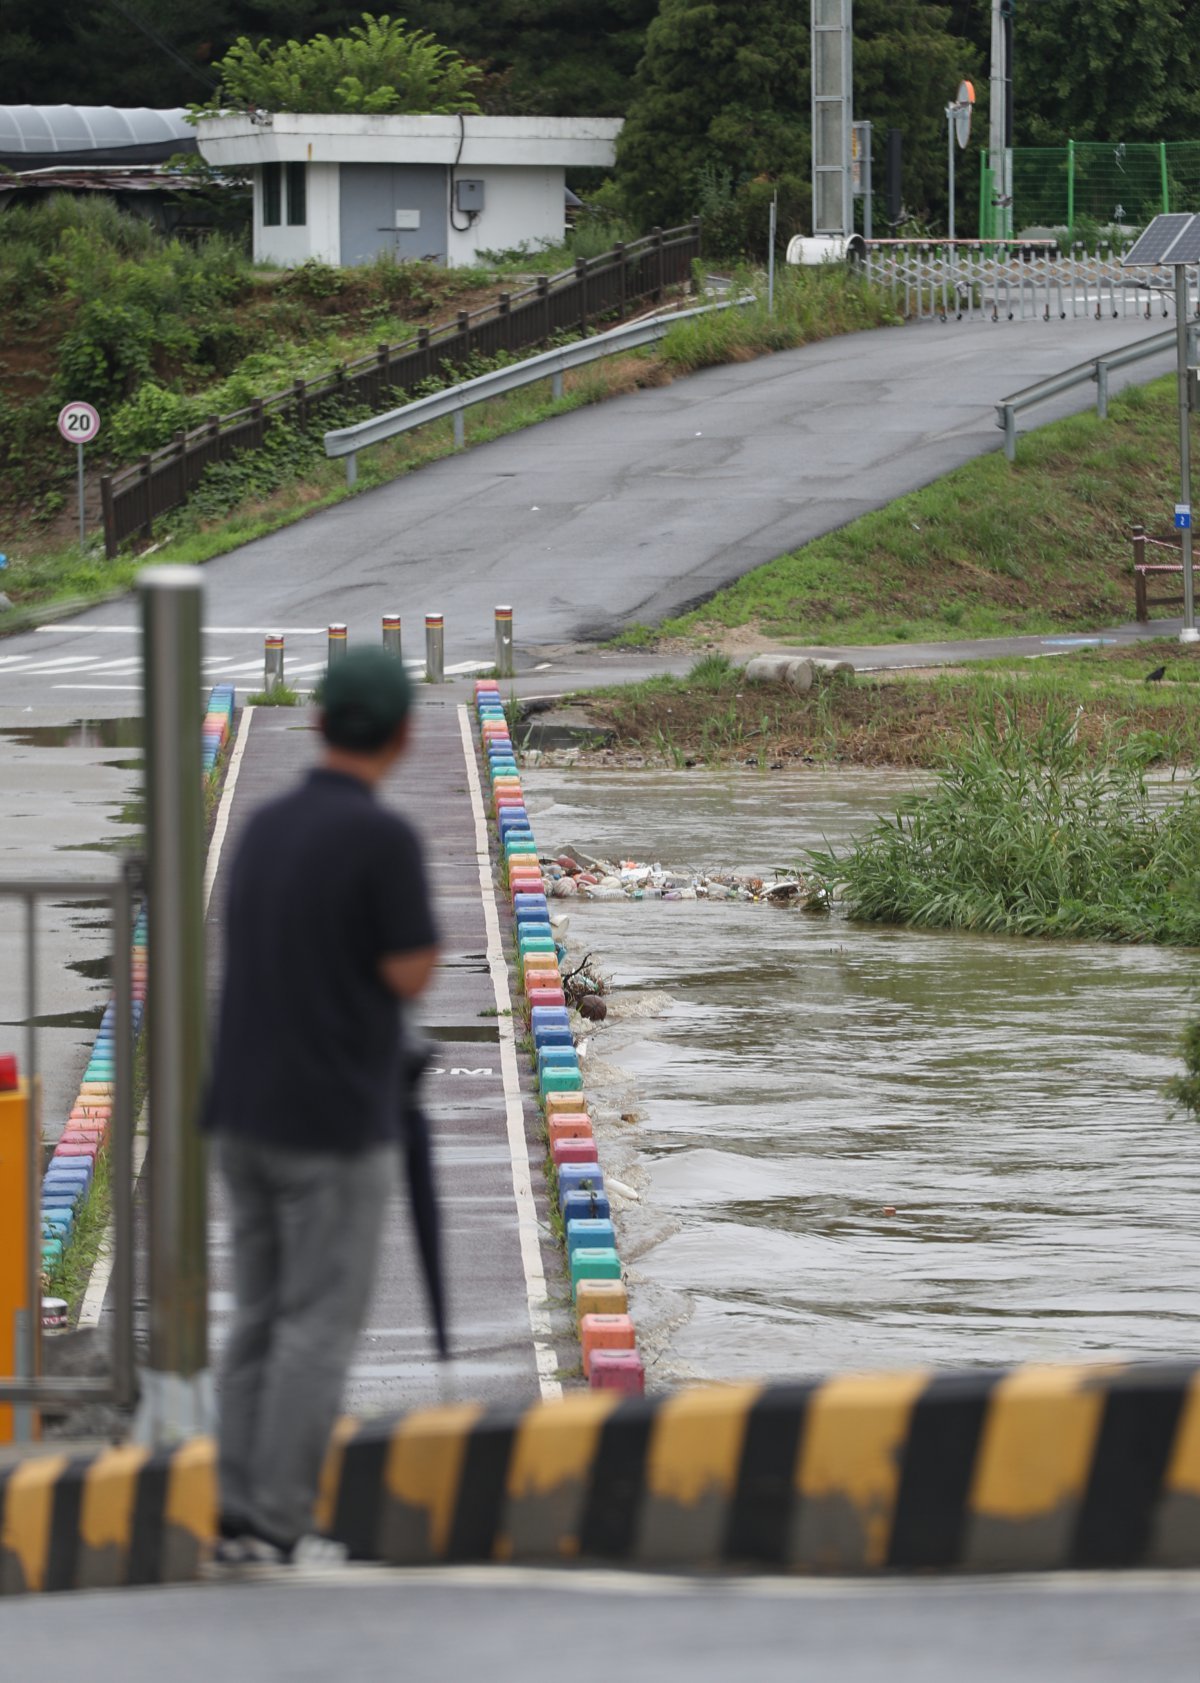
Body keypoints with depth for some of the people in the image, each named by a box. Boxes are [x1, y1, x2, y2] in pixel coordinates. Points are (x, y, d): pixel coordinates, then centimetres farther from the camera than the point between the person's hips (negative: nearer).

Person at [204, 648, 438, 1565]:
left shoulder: (265, 827, 9)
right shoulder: (383, 838, -14)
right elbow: (410, 975, -13)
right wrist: (423, 918, 6)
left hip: (248, 1112, 7)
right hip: (339, 1120, -7)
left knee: (261, 1318, 12)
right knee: (319, 1327, -3)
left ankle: (240, 1517, 10)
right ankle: (279, 1525, -5)